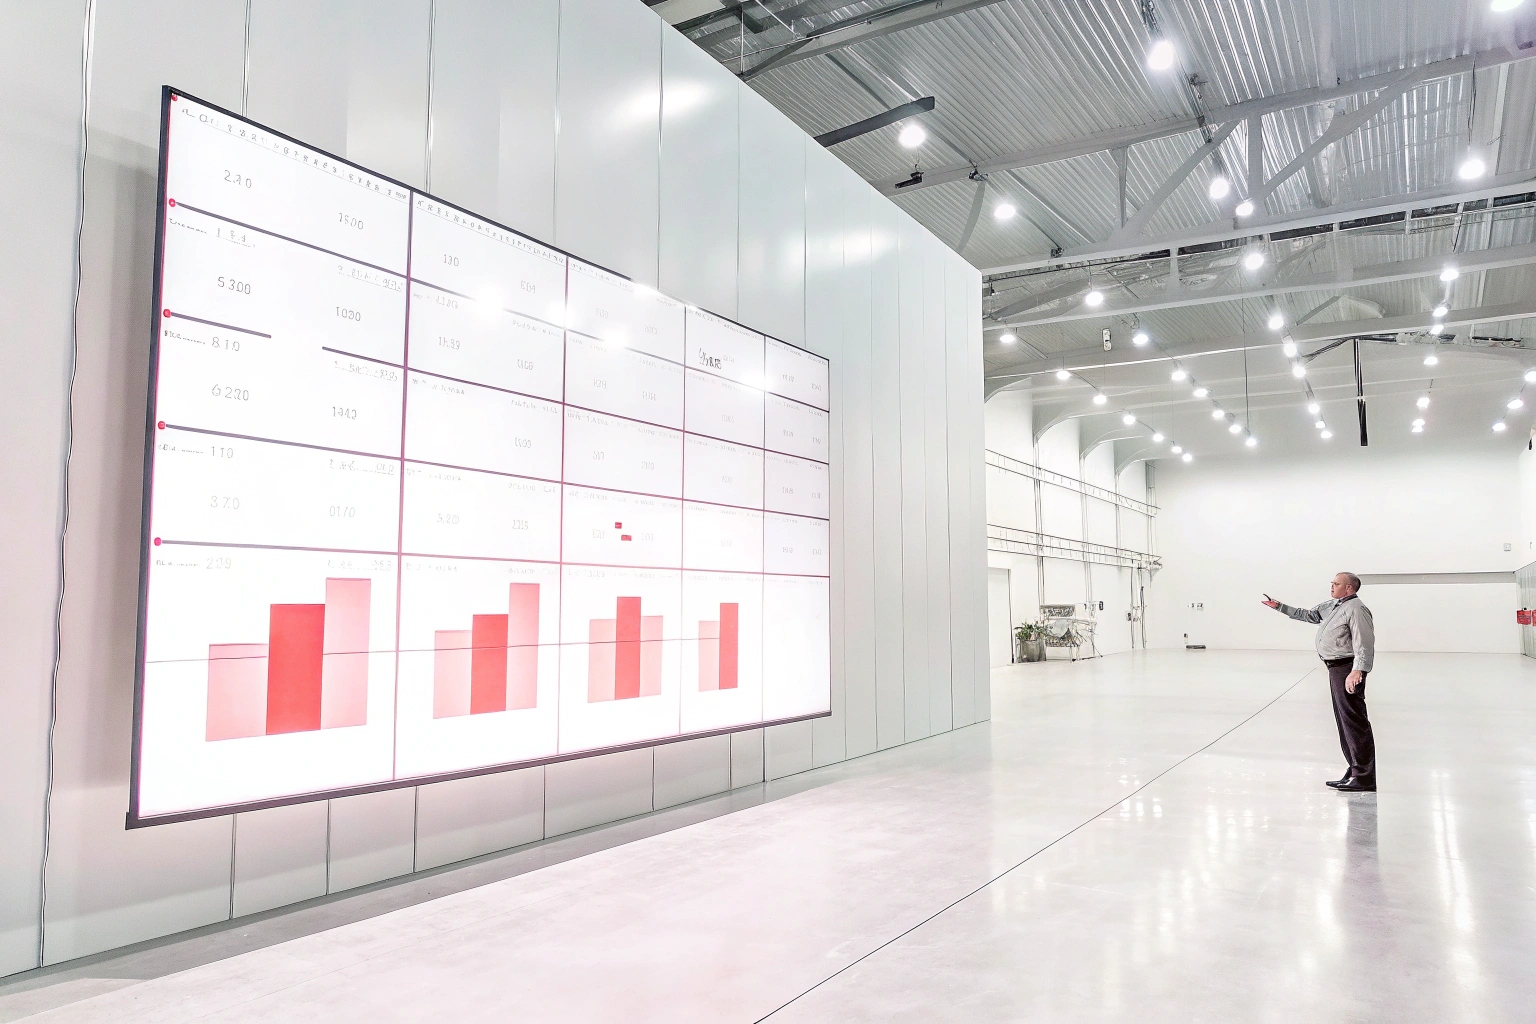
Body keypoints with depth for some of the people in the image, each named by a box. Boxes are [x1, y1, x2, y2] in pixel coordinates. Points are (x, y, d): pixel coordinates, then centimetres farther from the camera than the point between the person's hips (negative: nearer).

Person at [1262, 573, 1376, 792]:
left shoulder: (1356, 609, -13)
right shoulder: (1331, 606, 16)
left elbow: (1364, 643, -22)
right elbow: (1308, 615, 32)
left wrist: (1357, 670, -31)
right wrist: (1279, 607, 32)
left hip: (1347, 669, -10)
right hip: (1336, 668, 10)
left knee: (1354, 721, -9)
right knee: (1344, 721, 14)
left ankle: (1364, 778, -5)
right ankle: (1355, 772, 22)